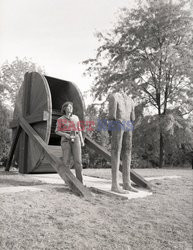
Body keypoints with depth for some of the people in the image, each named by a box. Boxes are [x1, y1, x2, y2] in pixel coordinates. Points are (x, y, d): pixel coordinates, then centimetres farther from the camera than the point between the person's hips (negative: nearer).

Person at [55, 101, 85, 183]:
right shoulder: (60, 119, 4)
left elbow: (78, 129, 15)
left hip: (75, 140, 2)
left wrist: (82, 140, 5)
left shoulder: (75, 117, 13)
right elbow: (57, 131, 5)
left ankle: (80, 181, -1)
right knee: (66, 161, -4)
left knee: (78, 160, -7)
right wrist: (65, 135, -13)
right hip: (66, 140, -2)